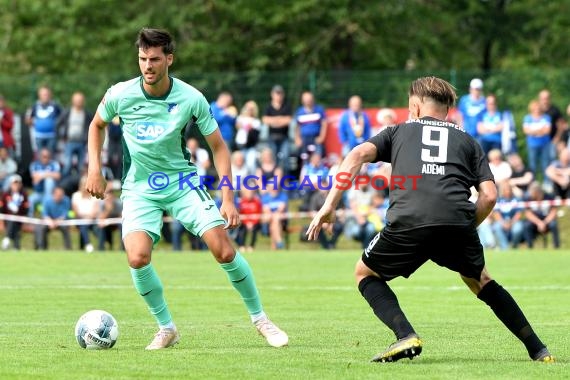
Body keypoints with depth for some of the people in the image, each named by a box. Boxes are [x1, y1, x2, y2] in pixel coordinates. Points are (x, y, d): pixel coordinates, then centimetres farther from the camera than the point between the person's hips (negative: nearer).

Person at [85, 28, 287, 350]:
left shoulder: (191, 99, -13)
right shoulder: (120, 95, -11)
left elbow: (218, 146, -4)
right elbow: (97, 125, 12)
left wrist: (228, 199, -11)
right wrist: (95, 169, 1)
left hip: (182, 181, 0)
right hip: (140, 188, 0)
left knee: (225, 251, -13)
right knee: (137, 258, -23)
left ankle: (260, 319, 9)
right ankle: (167, 329, 0)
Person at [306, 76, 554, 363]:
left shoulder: (398, 132, 28)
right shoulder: (467, 141, 30)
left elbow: (358, 155, 10)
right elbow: (489, 195, 16)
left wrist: (329, 205, 7)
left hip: (408, 221, -2)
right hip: (458, 220, 3)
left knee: (365, 273, 22)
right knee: (479, 280, 30)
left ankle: (406, 337, -1)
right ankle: (538, 350, 24)